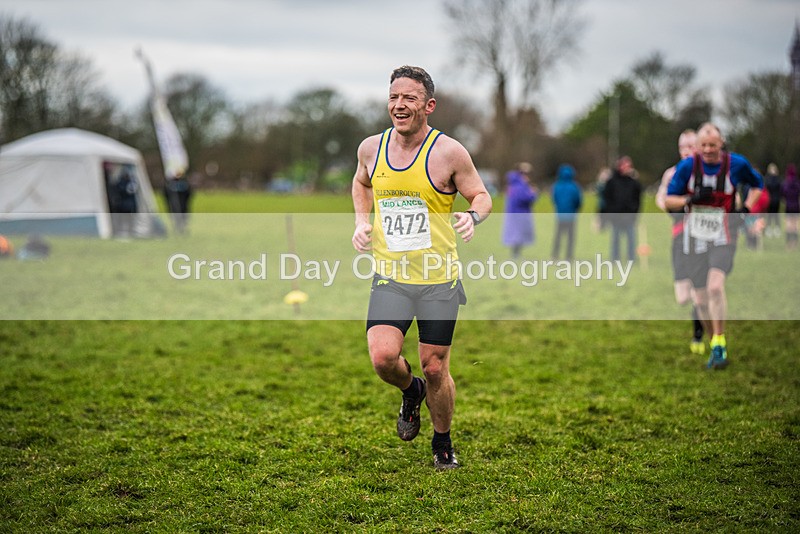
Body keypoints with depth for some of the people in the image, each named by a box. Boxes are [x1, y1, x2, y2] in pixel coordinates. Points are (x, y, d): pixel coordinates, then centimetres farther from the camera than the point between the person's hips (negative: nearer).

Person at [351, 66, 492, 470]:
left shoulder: (448, 152, -9)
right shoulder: (370, 148, 3)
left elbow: (481, 195, 2)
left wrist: (473, 216, -21)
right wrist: (361, 221, 7)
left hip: (439, 280, -2)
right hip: (389, 278, 2)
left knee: (435, 368, 4)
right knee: (383, 357, -17)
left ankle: (443, 444, 30)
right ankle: (410, 391, 20)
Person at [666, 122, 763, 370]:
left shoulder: (737, 164, -4)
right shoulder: (686, 166, -5)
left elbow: (757, 184, 15)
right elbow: (669, 200, 1)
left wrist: (746, 208, -1)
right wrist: (691, 199, -19)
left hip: (723, 238, -2)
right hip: (695, 238, 2)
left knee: (715, 286, -24)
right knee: (701, 298, 4)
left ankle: (719, 345, -17)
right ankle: (716, 346, 25)